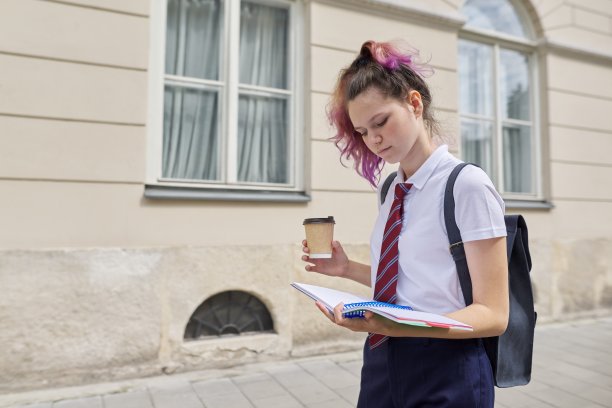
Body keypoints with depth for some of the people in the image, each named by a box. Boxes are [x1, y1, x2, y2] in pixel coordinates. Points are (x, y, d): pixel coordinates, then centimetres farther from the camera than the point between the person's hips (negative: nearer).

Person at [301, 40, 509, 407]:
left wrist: (399, 325, -30)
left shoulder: (468, 185, -15)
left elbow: (492, 314, -16)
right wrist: (348, 269, -4)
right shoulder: (389, 190, 4)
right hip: (382, 364, 6)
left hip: (445, 374, -6)